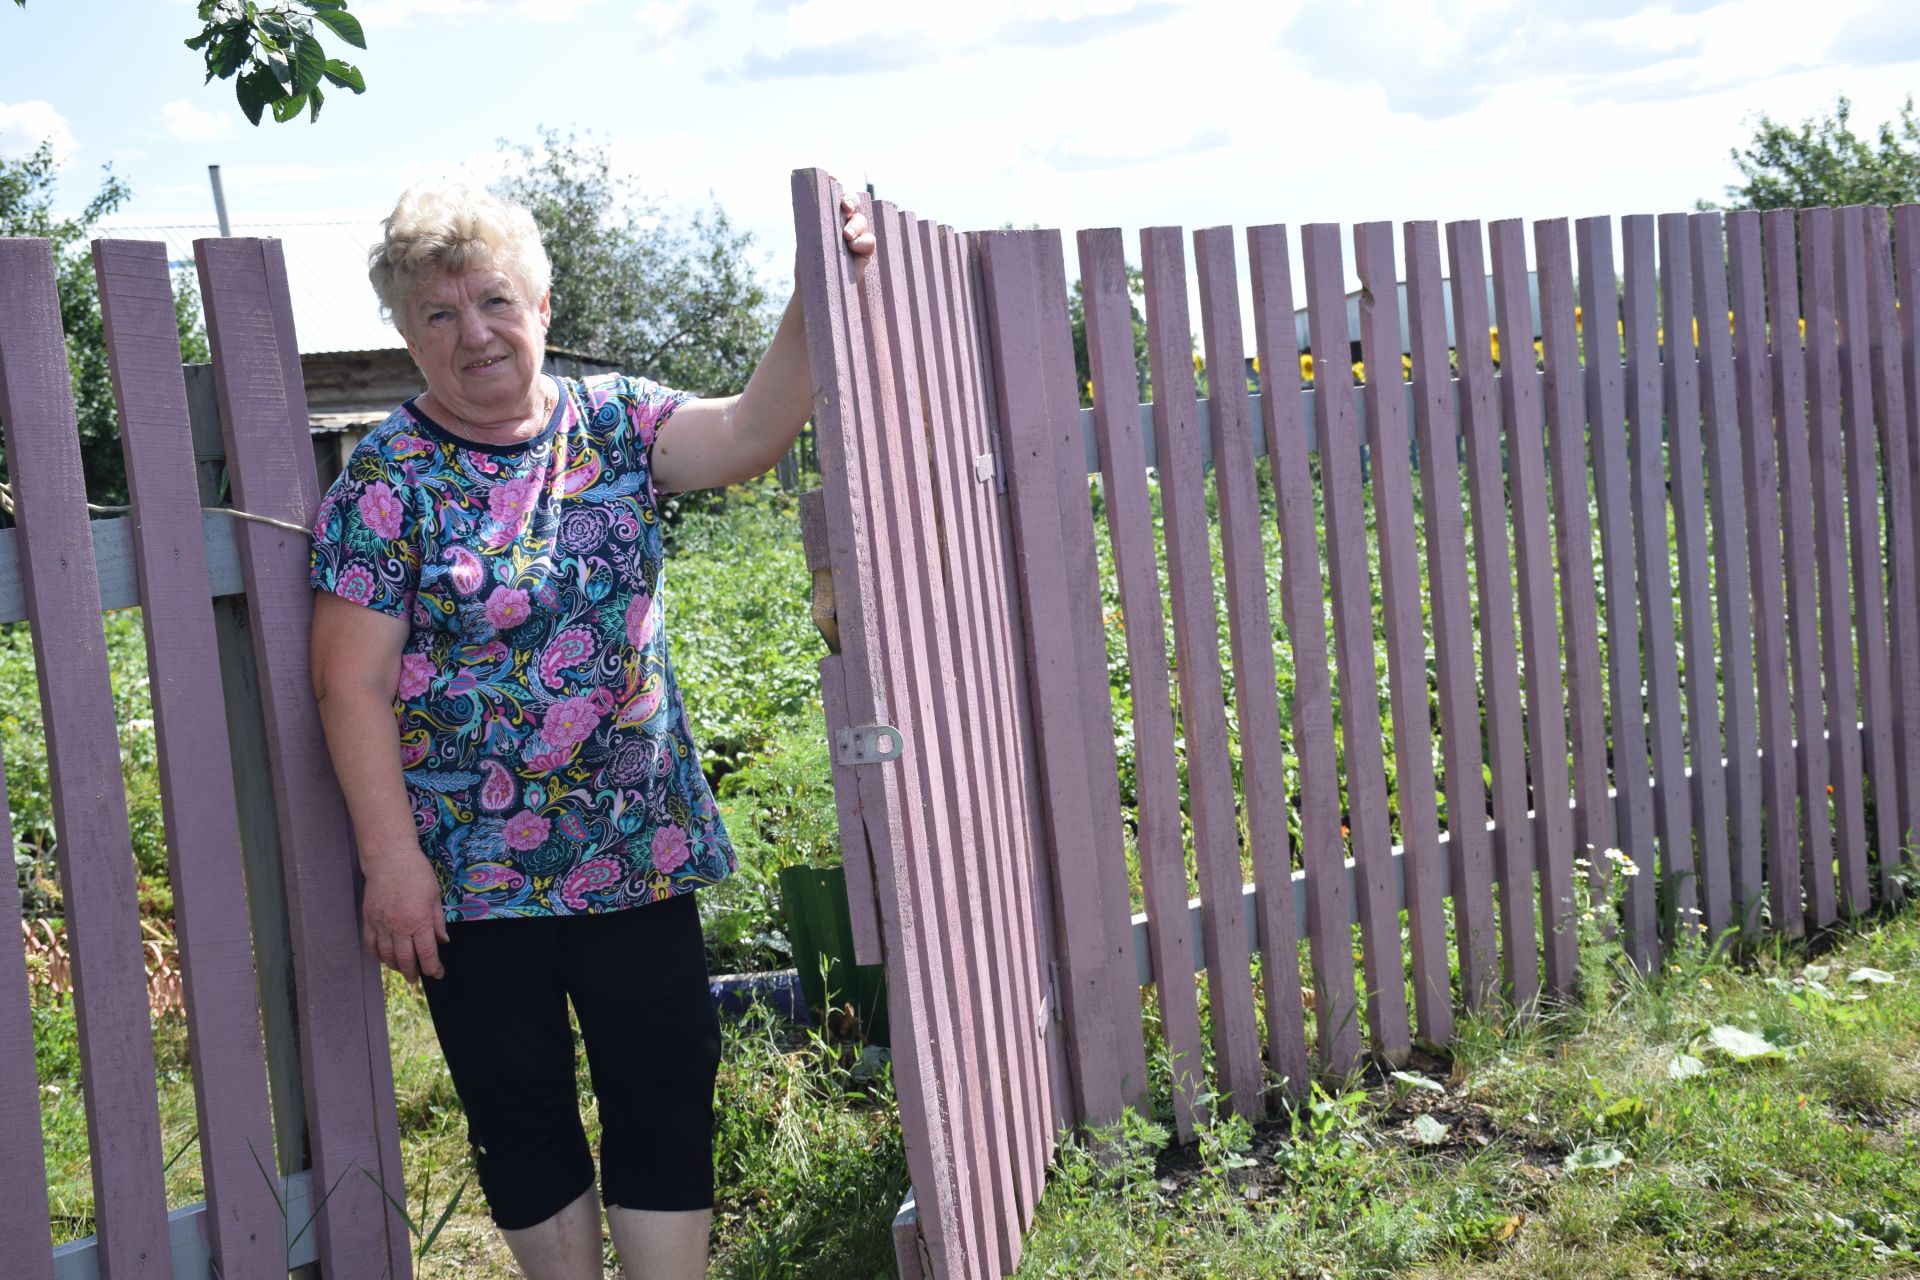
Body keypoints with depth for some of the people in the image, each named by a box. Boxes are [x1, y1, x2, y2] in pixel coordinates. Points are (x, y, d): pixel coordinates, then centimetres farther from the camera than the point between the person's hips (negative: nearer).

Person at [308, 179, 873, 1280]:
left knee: (668, 1086, 8)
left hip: (635, 844, 3)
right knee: (519, 1107, 11)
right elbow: (353, 684, -10)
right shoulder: (387, 476, -7)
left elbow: (749, 433, -15)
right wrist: (392, 862, -14)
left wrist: (817, 302, -29)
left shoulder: (615, 423, 2)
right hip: (470, 868, -2)